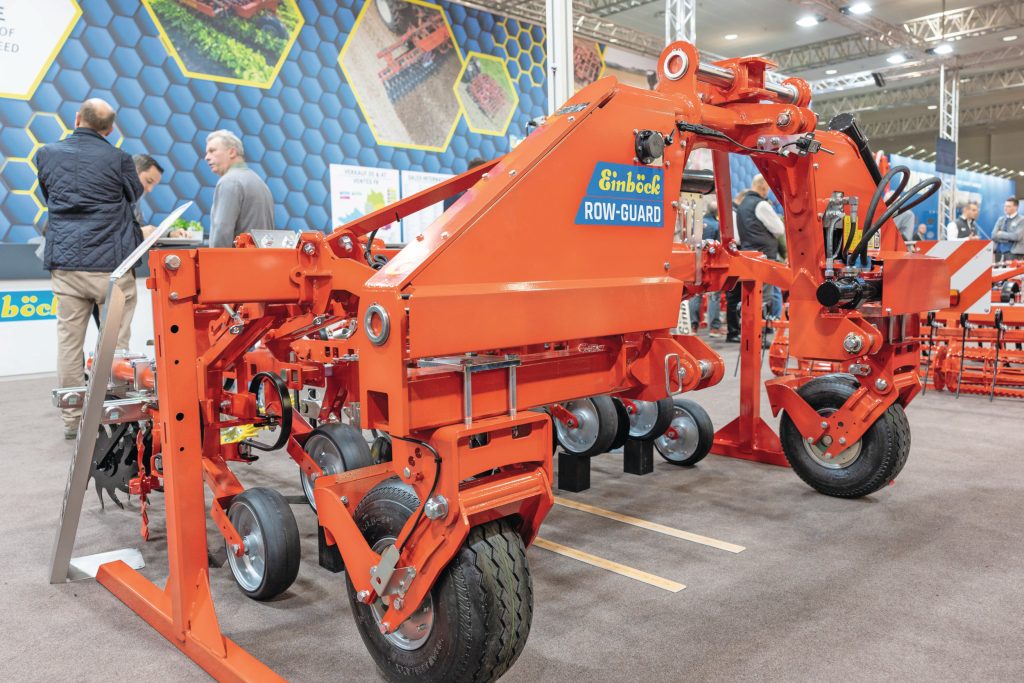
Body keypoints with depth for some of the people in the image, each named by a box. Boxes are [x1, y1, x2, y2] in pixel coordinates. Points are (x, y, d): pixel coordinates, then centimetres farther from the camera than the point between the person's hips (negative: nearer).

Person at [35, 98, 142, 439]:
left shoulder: (47, 154, 6)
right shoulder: (118, 159, -5)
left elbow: (49, 197, 18)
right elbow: (136, 199, 7)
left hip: (65, 264, 3)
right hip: (111, 264, -3)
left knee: (69, 341, 7)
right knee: (116, 342, 3)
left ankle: (72, 419, 13)